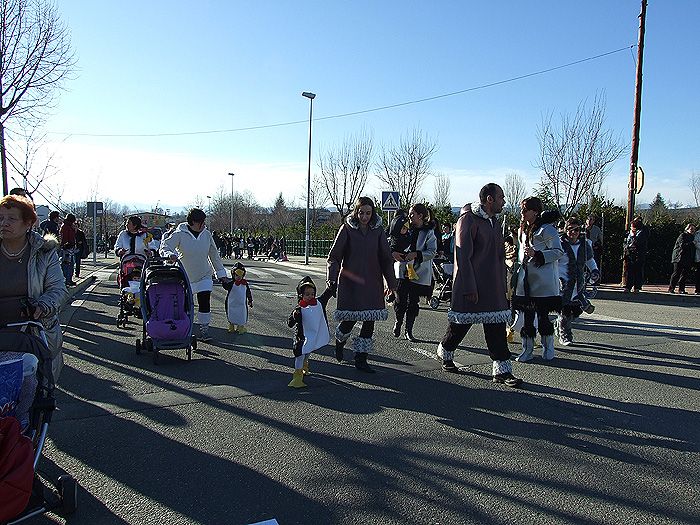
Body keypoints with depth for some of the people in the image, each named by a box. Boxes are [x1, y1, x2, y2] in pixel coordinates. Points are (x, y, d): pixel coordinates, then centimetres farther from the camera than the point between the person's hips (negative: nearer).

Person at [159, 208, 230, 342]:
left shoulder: (206, 234, -2)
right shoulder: (180, 234, -13)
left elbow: (214, 255, 6)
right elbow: (164, 247, -17)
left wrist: (221, 273, 8)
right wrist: (170, 255, -41)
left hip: (204, 276, 2)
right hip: (184, 276, -2)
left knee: (205, 302, -6)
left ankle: (204, 330, 6)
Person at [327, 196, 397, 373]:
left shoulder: (378, 230, 5)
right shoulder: (347, 229, -2)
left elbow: (386, 258, 9)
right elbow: (334, 255, -3)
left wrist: (391, 282, 8)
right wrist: (332, 276, -17)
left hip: (372, 281, 3)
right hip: (350, 281, -3)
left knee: (370, 320, 1)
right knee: (350, 317, -4)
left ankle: (361, 359, 14)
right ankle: (340, 340, 31)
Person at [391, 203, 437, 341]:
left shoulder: (428, 232, -1)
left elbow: (432, 252, -8)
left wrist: (416, 254, -20)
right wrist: (393, 253, -12)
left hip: (418, 272, -1)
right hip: (402, 270, 1)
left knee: (413, 302, 4)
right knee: (401, 300, -1)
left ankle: (408, 331, 16)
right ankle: (398, 322, 25)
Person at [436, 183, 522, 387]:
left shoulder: (493, 222, 16)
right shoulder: (468, 219, -12)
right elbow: (463, 256, -17)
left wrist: (502, 284, 14)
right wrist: (469, 288, -20)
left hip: (493, 286, 8)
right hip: (471, 286, -8)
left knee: (497, 327, 4)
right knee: (461, 324, 6)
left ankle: (502, 370, 8)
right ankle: (445, 353, 31)